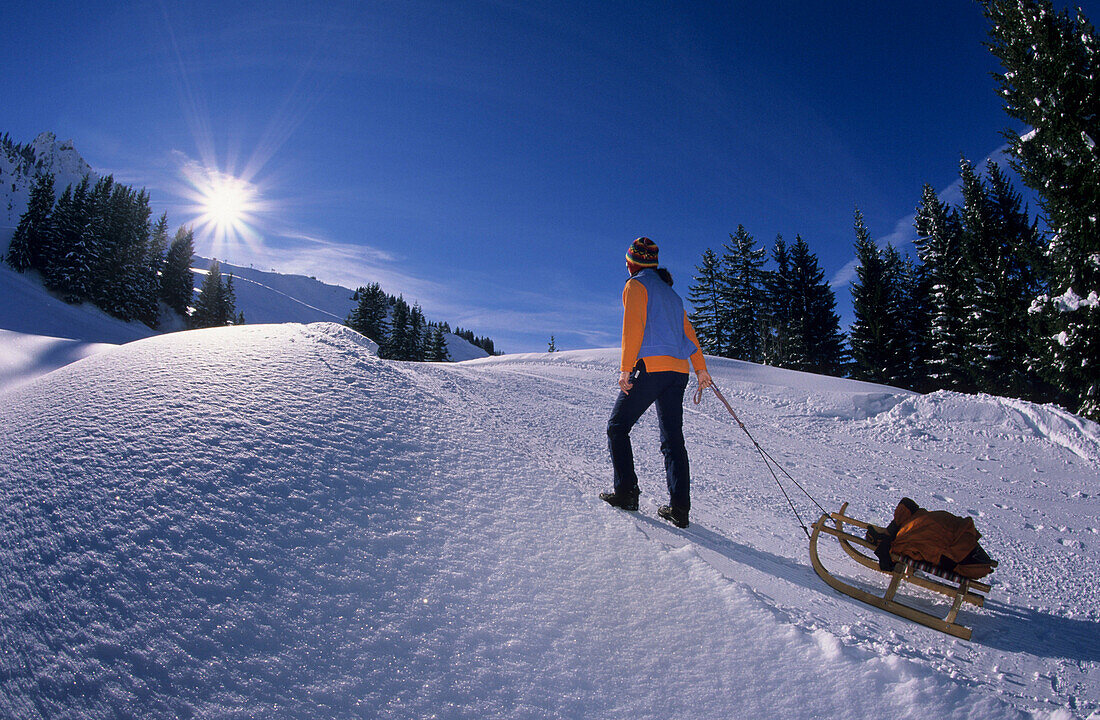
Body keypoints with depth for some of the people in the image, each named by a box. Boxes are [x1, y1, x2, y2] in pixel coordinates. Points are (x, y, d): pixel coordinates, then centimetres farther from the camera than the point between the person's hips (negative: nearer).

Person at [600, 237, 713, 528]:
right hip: (679, 371, 7)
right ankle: (679, 507, 3)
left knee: (617, 428, 6)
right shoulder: (671, 292, 24)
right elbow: (688, 331, 19)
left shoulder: (636, 285, 2)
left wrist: (625, 369, -14)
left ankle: (626, 492, 1)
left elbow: (633, 328, -10)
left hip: (651, 367, -7)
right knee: (673, 439, 7)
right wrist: (701, 368, 17)